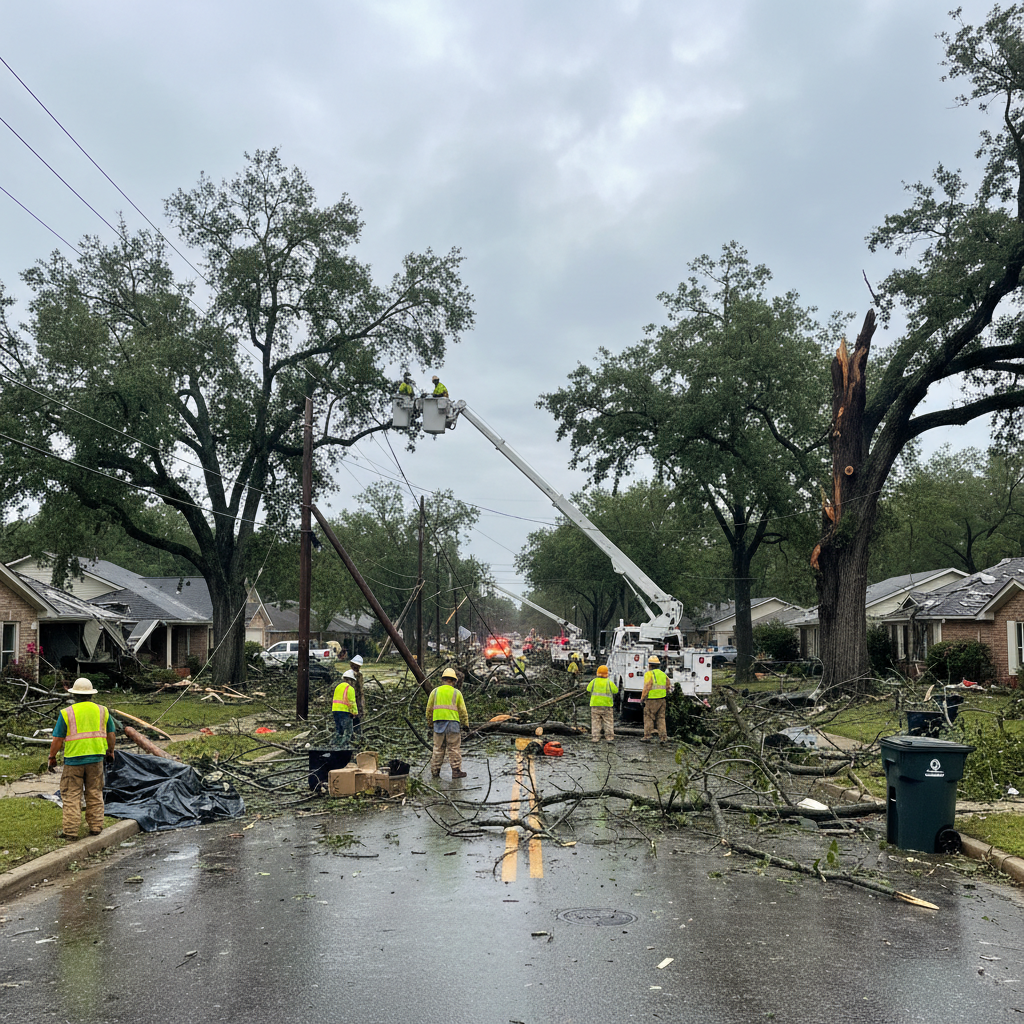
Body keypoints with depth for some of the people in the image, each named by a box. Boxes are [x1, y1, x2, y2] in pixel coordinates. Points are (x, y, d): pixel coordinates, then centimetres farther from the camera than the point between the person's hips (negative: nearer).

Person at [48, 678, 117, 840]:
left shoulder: (67, 713, -6)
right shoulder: (102, 711, 5)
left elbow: (57, 739, -4)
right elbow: (111, 734, 14)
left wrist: (52, 757, 9)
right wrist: (110, 751, 27)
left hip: (73, 760, -3)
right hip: (96, 758, 3)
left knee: (71, 796, 2)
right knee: (95, 794, 12)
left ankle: (70, 831, 0)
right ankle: (95, 827, 14)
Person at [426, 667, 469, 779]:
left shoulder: (435, 691, 10)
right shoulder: (456, 692, 3)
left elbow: (429, 709, 12)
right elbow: (462, 710, 4)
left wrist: (430, 721, 23)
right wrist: (466, 724, 12)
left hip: (438, 722, 3)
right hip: (453, 722, -3)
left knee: (438, 748, 9)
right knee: (454, 748, 1)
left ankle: (435, 770, 11)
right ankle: (456, 771, 0)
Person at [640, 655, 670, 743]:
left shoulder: (649, 674, -11)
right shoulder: (663, 674, 10)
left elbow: (646, 688, -16)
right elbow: (667, 688, 14)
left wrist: (642, 700, -10)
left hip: (651, 700, -6)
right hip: (662, 700, 6)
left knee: (648, 718, 4)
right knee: (661, 719, 10)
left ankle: (647, 736, 7)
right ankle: (664, 738, 6)